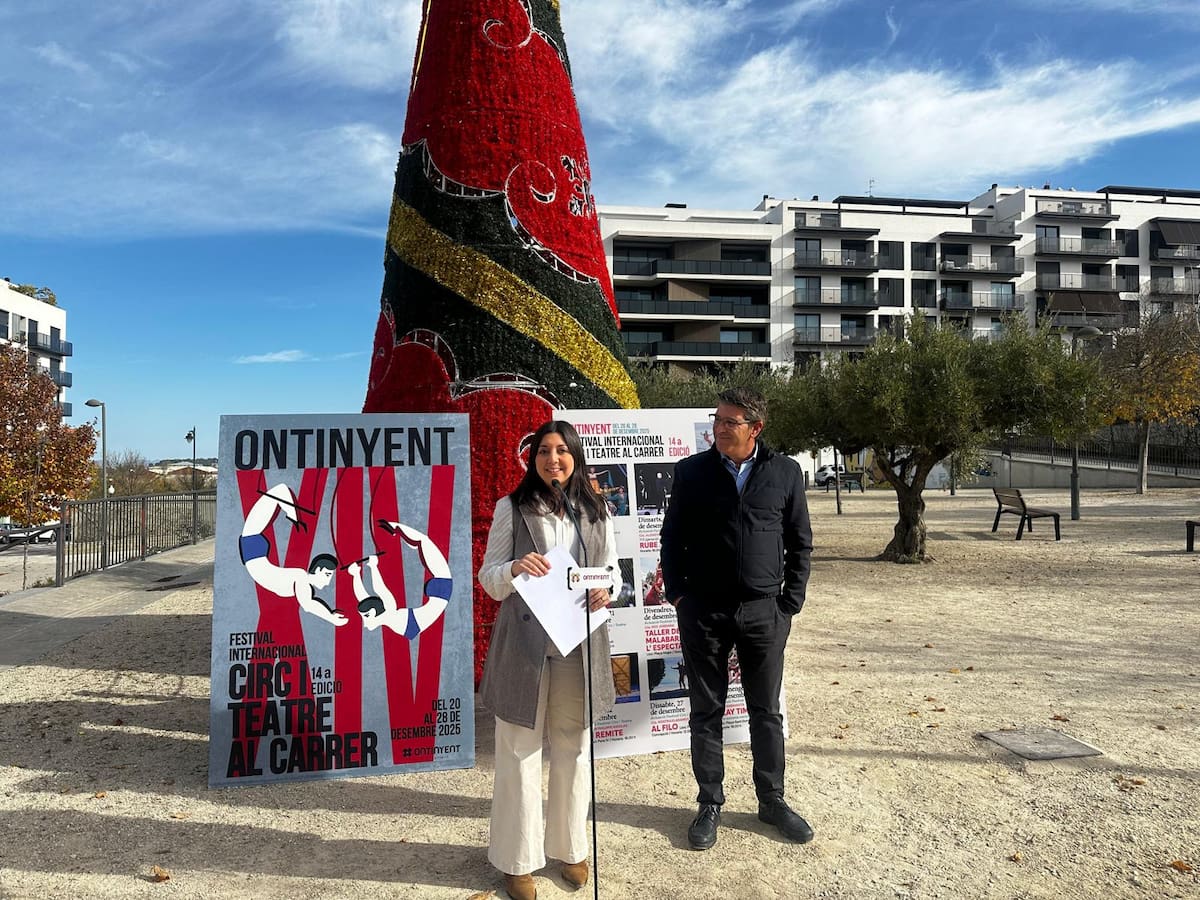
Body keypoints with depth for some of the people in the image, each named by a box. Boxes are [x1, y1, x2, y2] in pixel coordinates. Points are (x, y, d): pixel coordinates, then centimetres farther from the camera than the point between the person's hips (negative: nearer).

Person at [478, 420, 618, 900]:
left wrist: (606, 591, -12)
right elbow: (489, 580, 0)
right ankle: (517, 859, 25)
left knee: (572, 750, 14)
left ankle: (569, 846, 35)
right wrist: (514, 568, -21)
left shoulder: (596, 512, 7)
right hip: (523, 645, -2)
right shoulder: (511, 508, 0)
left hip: (579, 644, 2)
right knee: (519, 753, 7)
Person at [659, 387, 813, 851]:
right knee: (706, 712, 10)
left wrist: (791, 602, 1)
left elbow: (800, 542, 6)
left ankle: (772, 800, 30)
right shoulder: (692, 471, -1)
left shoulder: (785, 472, 1)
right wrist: (677, 595, -2)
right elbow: (672, 537, 5)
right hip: (703, 612, 0)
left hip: (764, 612, 1)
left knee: (767, 711, 12)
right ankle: (710, 803, 25)